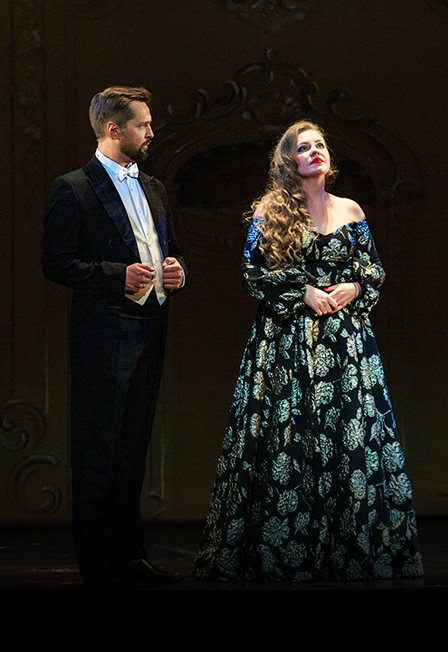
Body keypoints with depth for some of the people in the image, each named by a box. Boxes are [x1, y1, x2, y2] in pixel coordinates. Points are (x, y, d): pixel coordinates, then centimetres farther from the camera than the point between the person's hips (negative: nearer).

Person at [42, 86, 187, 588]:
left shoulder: (153, 189, 18)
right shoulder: (74, 189, -5)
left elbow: (169, 249, 27)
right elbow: (56, 262, -10)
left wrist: (175, 270, 4)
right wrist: (117, 277, -19)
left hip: (149, 330, 7)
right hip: (104, 335, -7)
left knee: (133, 448, 12)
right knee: (99, 451, -4)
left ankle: (130, 555, 18)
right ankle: (98, 566, 1)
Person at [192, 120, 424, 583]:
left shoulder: (349, 211, 11)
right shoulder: (270, 212, 2)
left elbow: (374, 269, 14)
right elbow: (253, 273, -2)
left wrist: (354, 289, -6)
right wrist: (304, 292, -11)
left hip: (344, 337, 3)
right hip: (287, 339, -2)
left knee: (353, 435, -2)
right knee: (288, 436, -4)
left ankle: (353, 551, 5)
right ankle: (283, 554, 4)